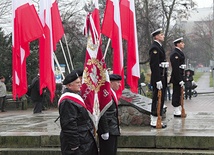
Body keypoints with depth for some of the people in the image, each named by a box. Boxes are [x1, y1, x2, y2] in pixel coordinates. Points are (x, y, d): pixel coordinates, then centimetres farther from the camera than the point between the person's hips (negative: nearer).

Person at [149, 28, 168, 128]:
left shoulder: (159, 47, 18)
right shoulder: (154, 48, -14)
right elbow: (154, 65, -21)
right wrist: (158, 80, -24)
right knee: (157, 99, -6)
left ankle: (155, 120, 20)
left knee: (160, 100, 13)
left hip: (162, 77, 10)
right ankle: (154, 122, -1)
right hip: (158, 78, -10)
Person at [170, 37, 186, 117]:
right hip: (177, 78, -10)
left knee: (179, 95, 14)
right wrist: (180, 80, -23)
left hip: (180, 78, 10)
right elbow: (176, 68, -22)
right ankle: (177, 112, 1)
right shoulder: (175, 54, -16)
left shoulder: (180, 53, 17)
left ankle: (179, 110, 21)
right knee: (176, 94, -4)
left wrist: (182, 79, 17)